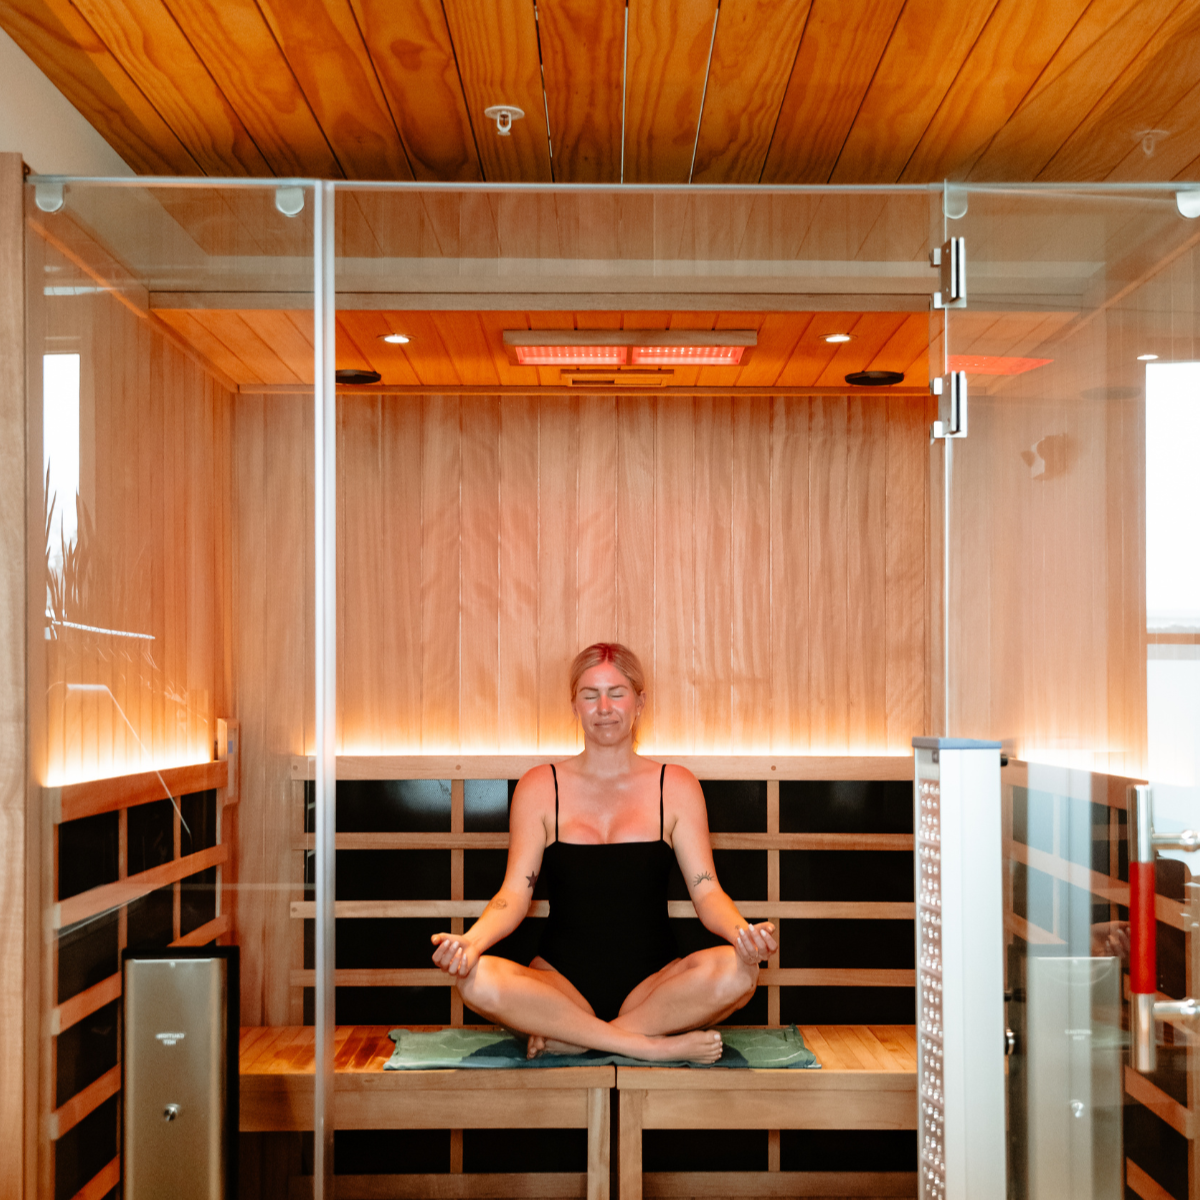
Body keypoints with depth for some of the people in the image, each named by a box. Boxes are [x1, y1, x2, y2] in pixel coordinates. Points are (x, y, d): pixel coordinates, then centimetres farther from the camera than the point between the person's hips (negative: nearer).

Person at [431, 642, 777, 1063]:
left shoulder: (676, 787, 8)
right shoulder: (539, 787, 7)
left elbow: (706, 891, 1)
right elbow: (515, 892, 0)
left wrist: (743, 932, -23)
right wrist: (472, 940, -22)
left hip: (651, 986, 1)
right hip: (561, 985, 0)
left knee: (736, 970, -30)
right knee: (477, 978, -32)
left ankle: (570, 1040, -20)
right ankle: (657, 1046, -25)